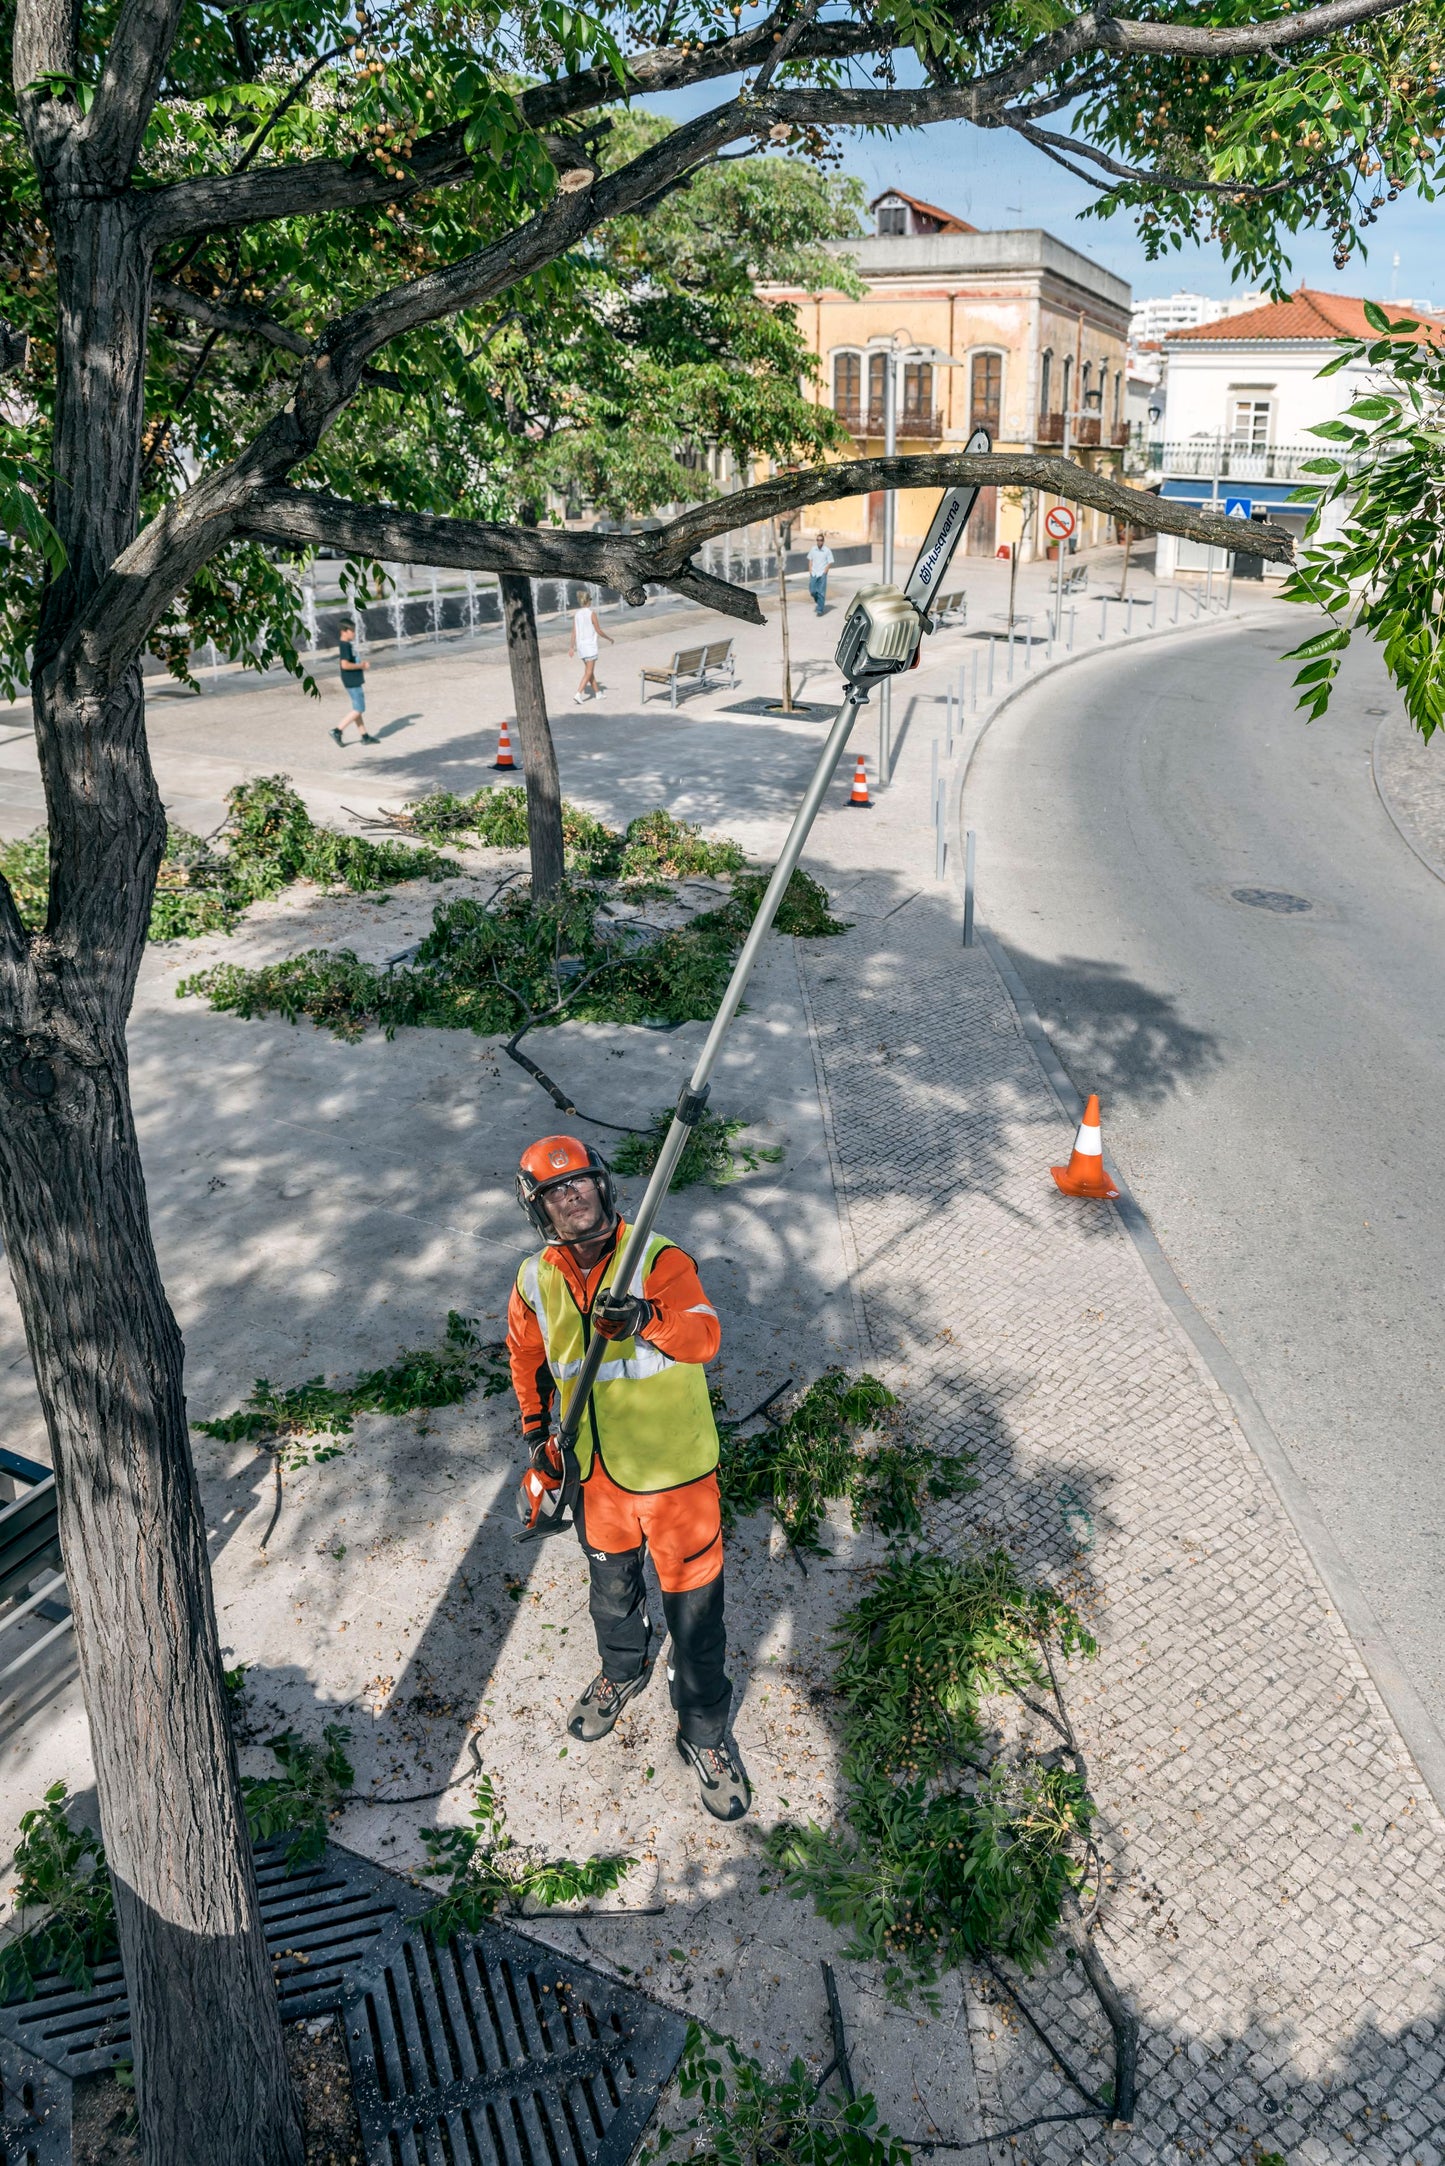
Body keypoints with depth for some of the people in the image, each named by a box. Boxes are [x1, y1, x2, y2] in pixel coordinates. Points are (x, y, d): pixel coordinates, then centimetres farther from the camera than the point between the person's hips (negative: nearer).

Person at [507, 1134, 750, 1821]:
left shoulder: (659, 1261, -20)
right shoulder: (536, 1282, -6)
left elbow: (703, 1335, -37)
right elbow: (527, 1357, 14)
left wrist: (645, 1318, -54)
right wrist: (537, 1432, 14)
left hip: (676, 1472, -4)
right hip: (598, 1474, 4)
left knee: (693, 1606, 7)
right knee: (612, 1587, 26)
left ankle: (704, 1732, 30)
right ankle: (621, 1672, 57)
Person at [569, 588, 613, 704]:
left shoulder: (576, 614, 3)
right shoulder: (591, 613, -12)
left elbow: (574, 632, 3)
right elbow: (598, 631, -8)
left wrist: (572, 647, 8)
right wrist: (609, 638, 7)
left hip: (581, 645, 6)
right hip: (590, 646, -6)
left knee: (589, 670, 18)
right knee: (588, 672, -5)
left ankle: (597, 692, 27)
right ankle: (578, 694, -17)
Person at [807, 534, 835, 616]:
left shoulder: (827, 550, -6)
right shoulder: (813, 549, 4)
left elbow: (829, 562, -3)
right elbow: (810, 560, 12)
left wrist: (824, 572, -12)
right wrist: (810, 571, 1)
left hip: (822, 574, -3)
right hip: (813, 573, 3)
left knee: (821, 592, -4)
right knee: (812, 591, 3)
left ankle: (820, 609, 1)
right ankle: (818, 602, 32)